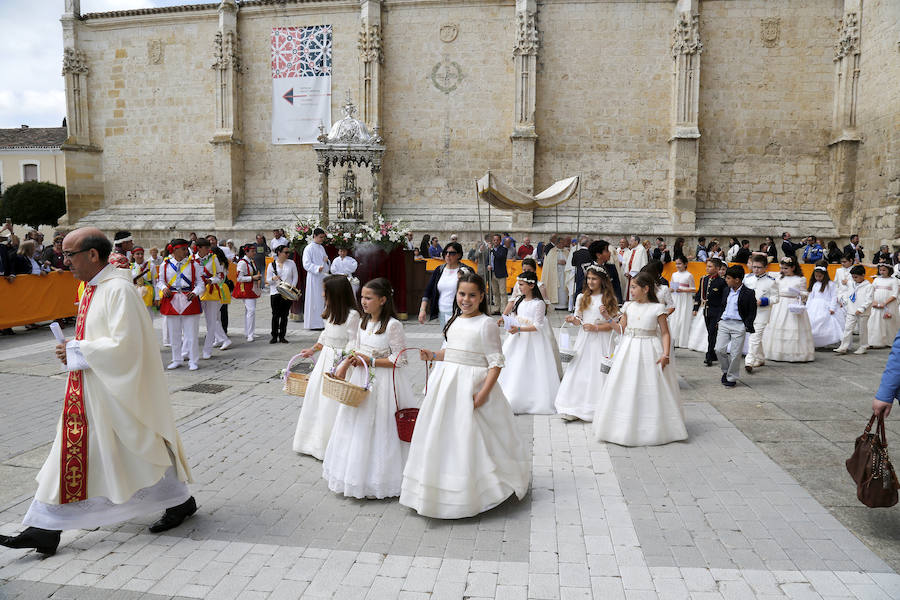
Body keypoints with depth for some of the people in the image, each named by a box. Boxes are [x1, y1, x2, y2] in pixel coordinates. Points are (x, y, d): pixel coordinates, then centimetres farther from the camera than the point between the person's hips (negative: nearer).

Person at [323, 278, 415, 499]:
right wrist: (343, 366, 1)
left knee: (379, 429, 1)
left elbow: (400, 360, -16)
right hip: (361, 380, 8)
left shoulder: (392, 325, -16)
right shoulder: (363, 322, 7)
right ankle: (358, 472, 29)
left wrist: (371, 361, -18)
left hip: (383, 382, -8)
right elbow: (355, 350, 17)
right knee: (357, 427, 14)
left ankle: (377, 479, 15)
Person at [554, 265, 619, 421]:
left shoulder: (610, 299, -2)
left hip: (601, 340, -3)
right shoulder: (582, 298, 9)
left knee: (599, 372, -3)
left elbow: (614, 323, -4)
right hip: (584, 339, 3)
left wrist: (596, 327, -15)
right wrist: (573, 320, -12)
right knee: (579, 371, -1)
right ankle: (573, 409, 3)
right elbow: (578, 319, 11)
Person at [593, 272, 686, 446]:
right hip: (629, 351, 4)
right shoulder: (628, 306, 7)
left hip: (649, 351, -4)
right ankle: (626, 427, 16)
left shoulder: (657, 308, -5)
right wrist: (608, 317, 0)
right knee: (626, 390, 5)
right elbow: (622, 329, 10)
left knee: (651, 390, 1)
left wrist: (665, 354, -14)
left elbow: (665, 333, -3)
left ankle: (653, 429, 14)